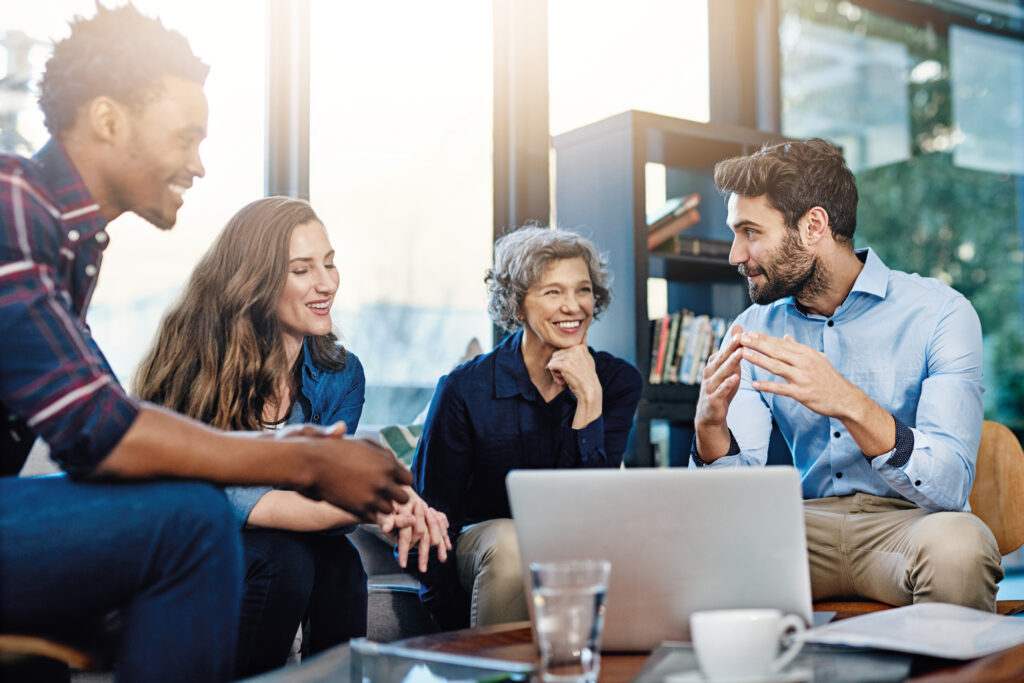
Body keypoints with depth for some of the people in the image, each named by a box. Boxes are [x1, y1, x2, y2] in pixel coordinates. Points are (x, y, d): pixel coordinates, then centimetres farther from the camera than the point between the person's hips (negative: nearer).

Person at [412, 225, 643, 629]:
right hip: (484, 540, -1)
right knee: (511, 542, -34)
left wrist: (589, 399, -22)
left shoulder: (618, 381, -3)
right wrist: (457, 636, -16)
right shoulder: (465, 389, -10)